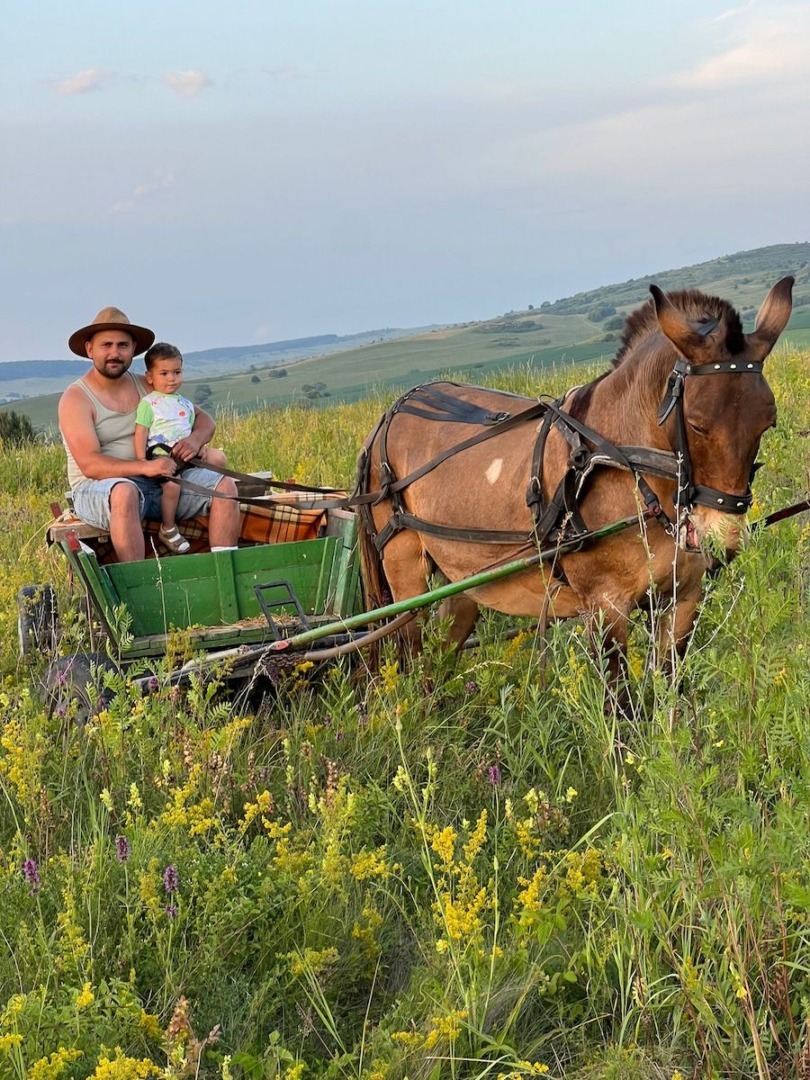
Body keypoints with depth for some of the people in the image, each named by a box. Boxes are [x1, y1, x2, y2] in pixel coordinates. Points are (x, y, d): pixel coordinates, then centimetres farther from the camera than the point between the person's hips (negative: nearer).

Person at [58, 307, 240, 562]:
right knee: (125, 492, -40)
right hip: (98, 489, -6)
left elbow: (203, 419, 17)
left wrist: (196, 438, -8)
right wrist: (145, 467, -27)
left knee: (225, 486, -11)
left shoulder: (148, 387, 13)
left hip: (162, 483, 6)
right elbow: (90, 464, -15)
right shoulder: (76, 398, -3)